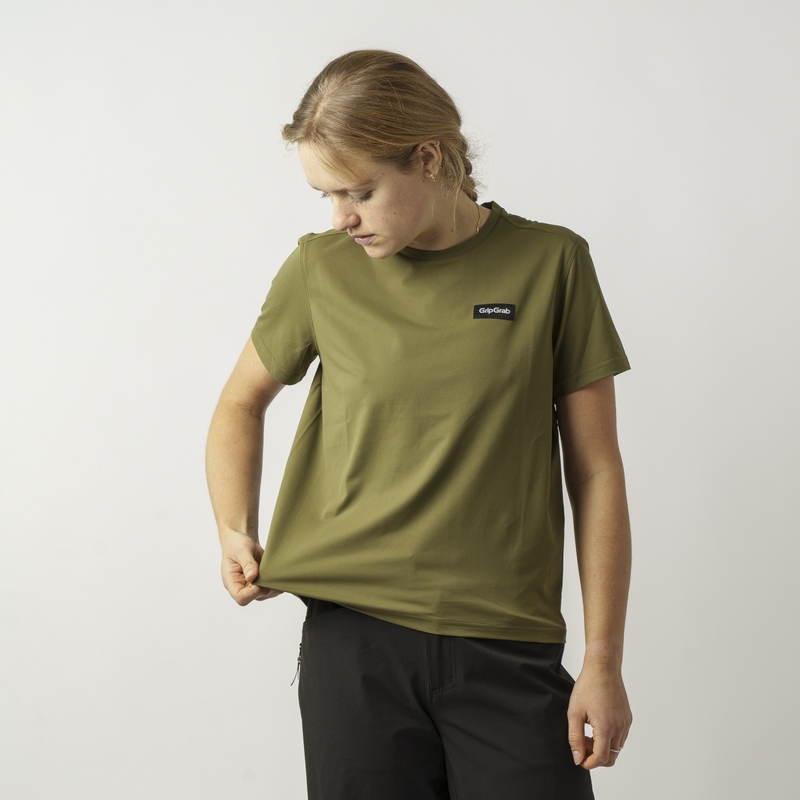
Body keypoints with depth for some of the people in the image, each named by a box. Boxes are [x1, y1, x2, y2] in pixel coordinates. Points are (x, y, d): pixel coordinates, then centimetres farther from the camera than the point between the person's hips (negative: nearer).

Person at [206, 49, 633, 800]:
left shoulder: (549, 264, -1)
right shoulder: (320, 272, 3)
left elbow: (595, 471, 2)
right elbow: (241, 404, 19)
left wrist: (604, 660, -1)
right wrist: (235, 534, 2)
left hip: (511, 650, -1)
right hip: (353, 635, 1)